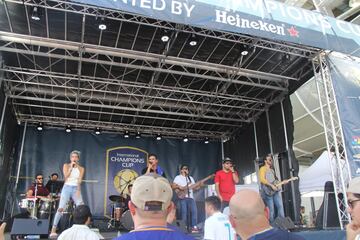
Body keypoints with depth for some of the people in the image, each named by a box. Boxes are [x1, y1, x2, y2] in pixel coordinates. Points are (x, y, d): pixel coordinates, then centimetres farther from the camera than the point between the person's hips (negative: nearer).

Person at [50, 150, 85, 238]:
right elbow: (66, 176, -9)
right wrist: (71, 167, -9)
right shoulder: (66, 165, 6)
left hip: (76, 189, 1)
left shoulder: (81, 169, 8)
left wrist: (78, 190, -15)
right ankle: (53, 229, -3)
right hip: (67, 188, -1)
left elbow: (80, 180, -3)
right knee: (60, 208, -11)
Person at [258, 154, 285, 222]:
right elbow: (262, 180, -17)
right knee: (271, 209, -5)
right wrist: (271, 185, -20)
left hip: (275, 190, 7)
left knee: (280, 206, -1)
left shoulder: (272, 170, 23)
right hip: (268, 191, -7)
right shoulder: (263, 169, -4)